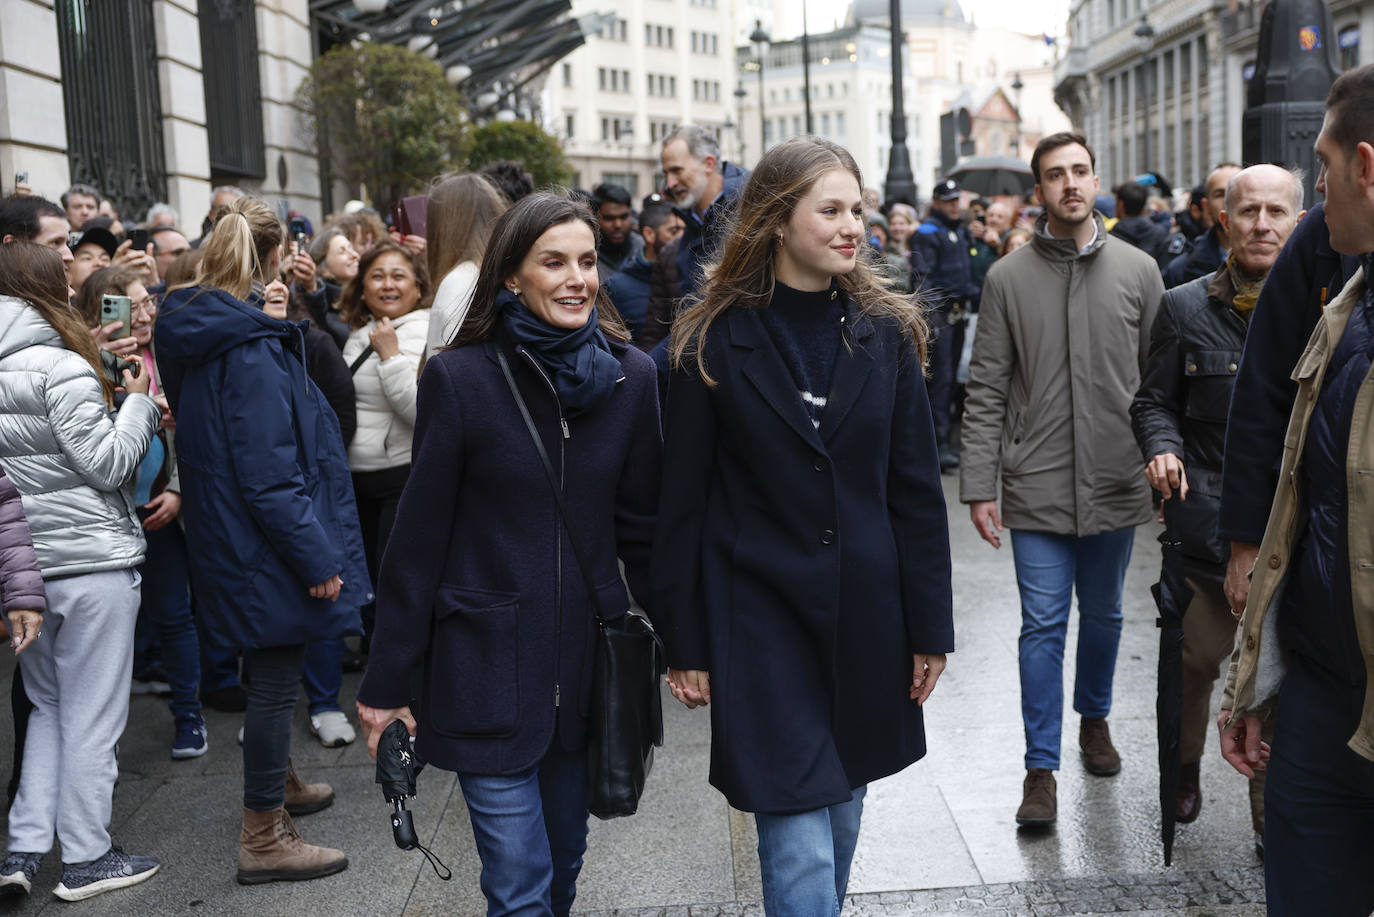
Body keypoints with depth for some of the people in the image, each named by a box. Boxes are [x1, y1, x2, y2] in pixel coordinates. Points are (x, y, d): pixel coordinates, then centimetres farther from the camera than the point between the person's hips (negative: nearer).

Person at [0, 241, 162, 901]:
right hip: (91, 563, -7)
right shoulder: (62, 370, -15)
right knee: (91, 716, 4)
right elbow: (108, 465, -15)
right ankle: (86, 859, 14)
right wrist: (139, 402, -3)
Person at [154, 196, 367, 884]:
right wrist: (316, 556, -21)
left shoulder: (193, 332, 5)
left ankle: (280, 780, 44)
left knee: (274, 667, 25)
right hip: (267, 541, -10)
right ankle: (263, 836, 11)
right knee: (276, 676, 1)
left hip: (229, 536, 10)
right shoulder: (252, 350, -23)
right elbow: (269, 474, -25)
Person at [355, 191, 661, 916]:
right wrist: (386, 684, -3)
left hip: (589, 662, 4)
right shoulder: (459, 377, -10)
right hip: (488, 665, -3)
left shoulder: (631, 377, -1)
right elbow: (418, 537, -6)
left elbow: (641, 527, 7)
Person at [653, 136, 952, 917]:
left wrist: (930, 626, 2)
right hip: (761, 618, -3)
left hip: (866, 615, 3)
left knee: (841, 820, 17)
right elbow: (685, 502, -2)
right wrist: (686, 643, -2)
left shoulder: (885, 332, 3)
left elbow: (917, 491, 4)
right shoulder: (717, 342, -5)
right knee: (800, 853, -4)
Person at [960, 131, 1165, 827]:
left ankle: (1094, 718, 41)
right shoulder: (1008, 277, -1)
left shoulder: (1138, 271, 3)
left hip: (1115, 483, 2)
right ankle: (1041, 767, 10)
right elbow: (986, 390, -2)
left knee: (1103, 614, 17)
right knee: (1043, 626, 0)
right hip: (1037, 484, -2)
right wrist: (979, 484, -6)